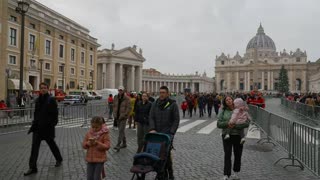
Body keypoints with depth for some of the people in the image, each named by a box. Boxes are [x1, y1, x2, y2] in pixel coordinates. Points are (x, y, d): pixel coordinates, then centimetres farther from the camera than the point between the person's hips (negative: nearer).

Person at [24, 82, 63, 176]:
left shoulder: (51, 100, -11)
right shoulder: (38, 100, 8)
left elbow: (54, 113, -12)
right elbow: (36, 112, 16)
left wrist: (52, 124, -17)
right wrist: (35, 122, 14)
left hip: (47, 127, -5)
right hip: (37, 126, 5)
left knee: (51, 143, 12)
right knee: (34, 146, 0)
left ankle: (59, 159, 35)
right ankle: (32, 167, 6)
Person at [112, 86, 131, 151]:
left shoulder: (126, 98, -7)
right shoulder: (116, 97, 8)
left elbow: (129, 108, -10)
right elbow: (114, 106, 14)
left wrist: (123, 115, -15)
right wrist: (115, 115, 3)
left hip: (123, 117, -6)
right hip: (117, 117, 6)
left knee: (121, 130, -10)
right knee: (122, 130, 15)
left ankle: (118, 145, -13)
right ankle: (124, 143, 27)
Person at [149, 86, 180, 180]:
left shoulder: (173, 104, -2)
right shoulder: (155, 104, 7)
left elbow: (176, 120, -3)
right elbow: (151, 117, 4)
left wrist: (171, 133, -10)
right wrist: (152, 129, -11)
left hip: (168, 133, -4)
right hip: (156, 133, 4)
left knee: (166, 153, -7)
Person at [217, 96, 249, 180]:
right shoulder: (223, 111, 1)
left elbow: (247, 123, -9)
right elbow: (219, 124, -2)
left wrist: (235, 126, -21)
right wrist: (227, 124, -20)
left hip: (238, 135, 1)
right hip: (226, 135, 0)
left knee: (238, 155, 14)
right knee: (227, 155, -4)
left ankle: (236, 172, 34)